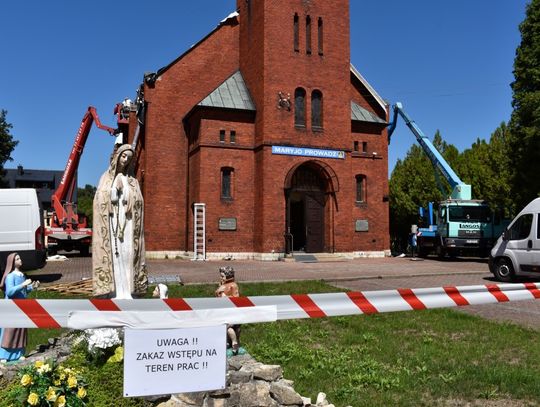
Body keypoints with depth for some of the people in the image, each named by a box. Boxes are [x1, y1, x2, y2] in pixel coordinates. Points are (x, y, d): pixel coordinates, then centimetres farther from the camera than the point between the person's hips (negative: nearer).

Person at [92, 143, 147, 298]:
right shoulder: (106, 177, 11)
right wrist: (116, 189, -9)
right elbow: (101, 200, 1)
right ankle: (114, 293, -6)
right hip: (111, 221, -1)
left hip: (127, 222, 1)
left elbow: (138, 203, 6)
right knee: (113, 255, -7)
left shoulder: (132, 180, 15)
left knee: (127, 254, -3)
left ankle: (127, 291, -1)